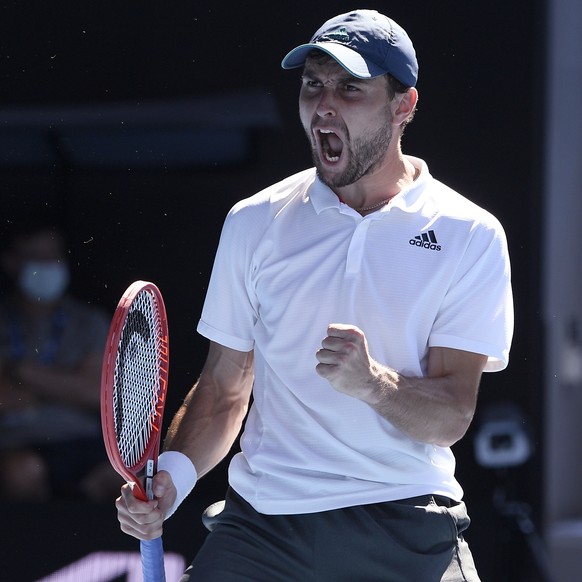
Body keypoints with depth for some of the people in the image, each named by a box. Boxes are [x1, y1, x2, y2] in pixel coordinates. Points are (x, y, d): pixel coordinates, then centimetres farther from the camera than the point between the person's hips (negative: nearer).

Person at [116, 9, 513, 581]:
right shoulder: (254, 223, 8)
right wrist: (172, 475, -5)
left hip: (408, 533, -2)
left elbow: (450, 416, -7)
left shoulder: (470, 235, -1)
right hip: (261, 524, 2)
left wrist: (374, 382, -27)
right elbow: (224, 386, 12)